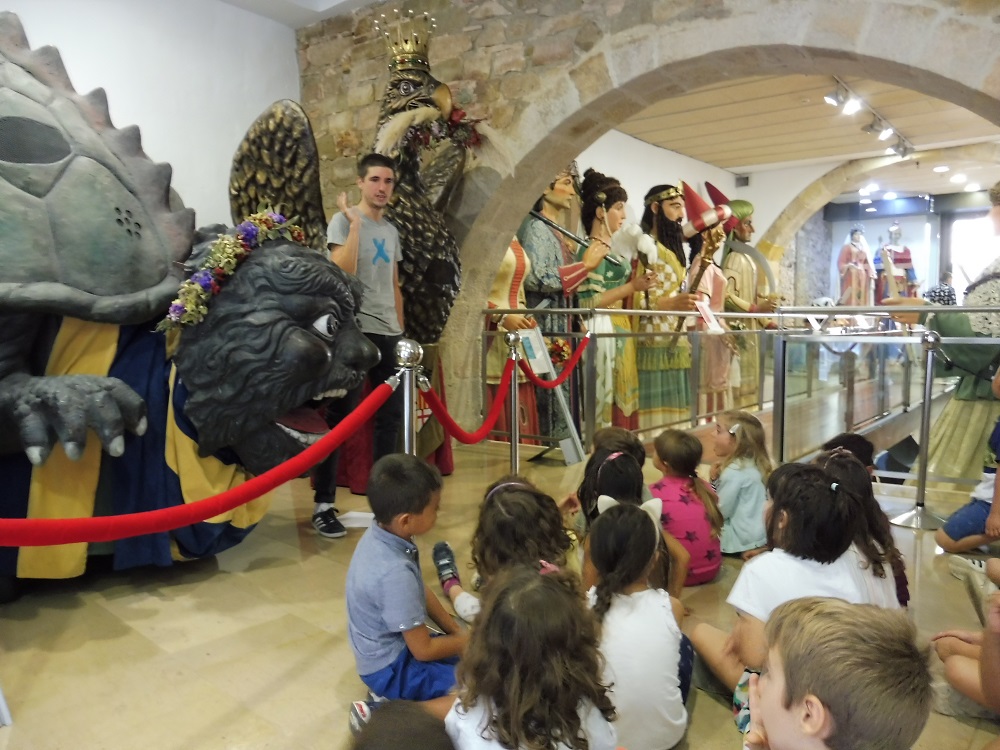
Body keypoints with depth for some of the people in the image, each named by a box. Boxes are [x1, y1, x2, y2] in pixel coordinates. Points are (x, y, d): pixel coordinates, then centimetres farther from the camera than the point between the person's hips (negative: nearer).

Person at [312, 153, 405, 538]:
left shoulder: (392, 231, 17)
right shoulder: (344, 220, -3)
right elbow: (343, 272, -20)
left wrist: (401, 330, 16)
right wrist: (354, 222, -17)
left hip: (388, 333, 7)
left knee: (390, 414, 9)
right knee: (340, 417, -5)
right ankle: (324, 505, 1)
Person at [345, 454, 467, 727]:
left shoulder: (378, 535, -8)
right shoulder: (396, 573, -34)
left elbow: (421, 593, 8)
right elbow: (423, 650, -22)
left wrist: (457, 632, 4)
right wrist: (466, 642, -5)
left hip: (391, 647, 9)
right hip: (392, 667, -9)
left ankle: (393, 695, 8)